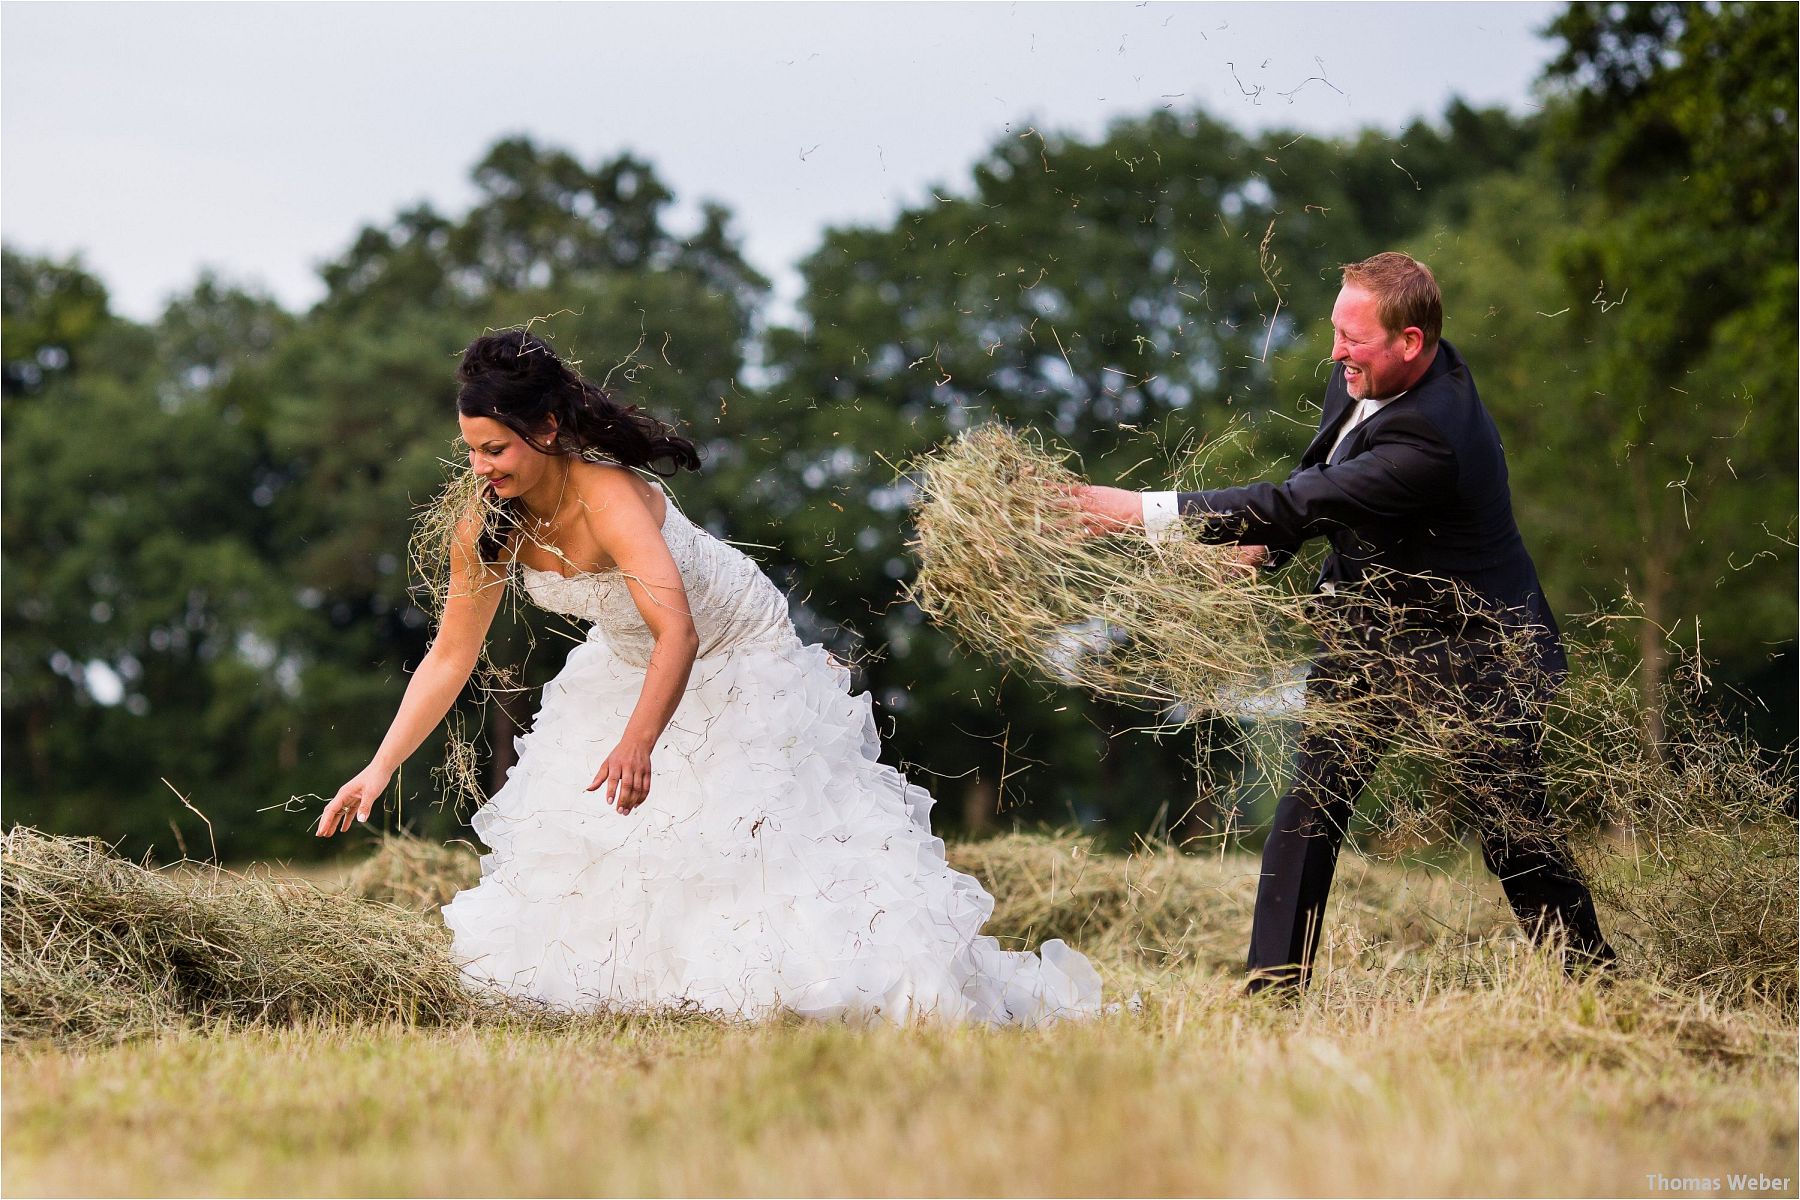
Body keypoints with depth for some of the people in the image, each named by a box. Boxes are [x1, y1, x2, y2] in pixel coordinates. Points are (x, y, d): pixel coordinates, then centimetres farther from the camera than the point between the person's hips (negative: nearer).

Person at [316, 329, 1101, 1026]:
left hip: (740, 672, -7)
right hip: (626, 673, 7)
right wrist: (379, 771, -14)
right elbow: (449, 656, -8)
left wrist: (638, 743, -65)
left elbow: (678, 632, -50)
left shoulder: (608, 499, -37)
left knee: (780, 850, -9)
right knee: (577, 846, 3)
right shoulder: (489, 528, -17)